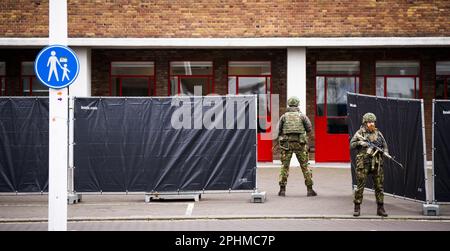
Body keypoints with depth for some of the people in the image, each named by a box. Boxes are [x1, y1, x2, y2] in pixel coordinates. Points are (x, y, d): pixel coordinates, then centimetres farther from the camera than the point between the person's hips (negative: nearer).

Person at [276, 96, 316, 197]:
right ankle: (310, 189, 3)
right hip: (300, 143, 0)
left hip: (286, 143, 0)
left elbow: (279, 131, 3)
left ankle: (282, 190, 1)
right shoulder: (302, 116, 4)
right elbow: (309, 128, 2)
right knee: (305, 166, 5)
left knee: (284, 166, 7)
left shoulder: (284, 116, 5)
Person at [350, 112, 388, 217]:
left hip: (376, 163, 3)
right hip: (363, 163, -3)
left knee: (379, 186, 4)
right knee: (360, 186, -2)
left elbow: (384, 145, 16)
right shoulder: (359, 133, 2)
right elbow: (351, 145, 0)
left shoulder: (378, 133, 12)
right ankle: (357, 208, 6)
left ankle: (380, 208, 11)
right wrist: (360, 143, -17)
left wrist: (385, 151, -4)